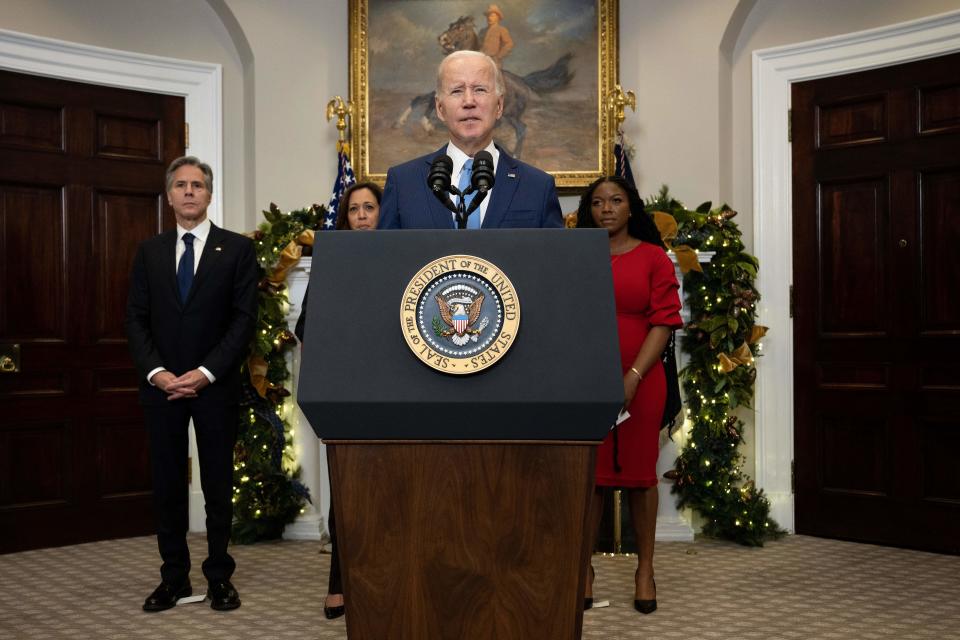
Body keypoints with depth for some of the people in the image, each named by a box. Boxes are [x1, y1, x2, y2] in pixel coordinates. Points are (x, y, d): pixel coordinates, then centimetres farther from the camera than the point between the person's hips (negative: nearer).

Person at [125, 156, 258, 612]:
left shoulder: (237, 248, 1)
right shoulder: (149, 251, 10)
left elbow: (245, 318, -5)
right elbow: (135, 319, 5)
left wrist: (206, 372, -14)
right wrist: (156, 372, -10)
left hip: (215, 385, -2)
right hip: (161, 384, 3)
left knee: (218, 485, 4)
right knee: (168, 484, 6)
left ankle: (219, 577, 14)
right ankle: (174, 577, 16)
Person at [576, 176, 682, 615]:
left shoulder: (654, 257, 3)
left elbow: (664, 321, -4)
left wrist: (634, 376, -13)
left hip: (640, 381, -1)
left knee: (639, 472, 5)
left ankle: (645, 569, 15)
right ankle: (583, 567, 12)